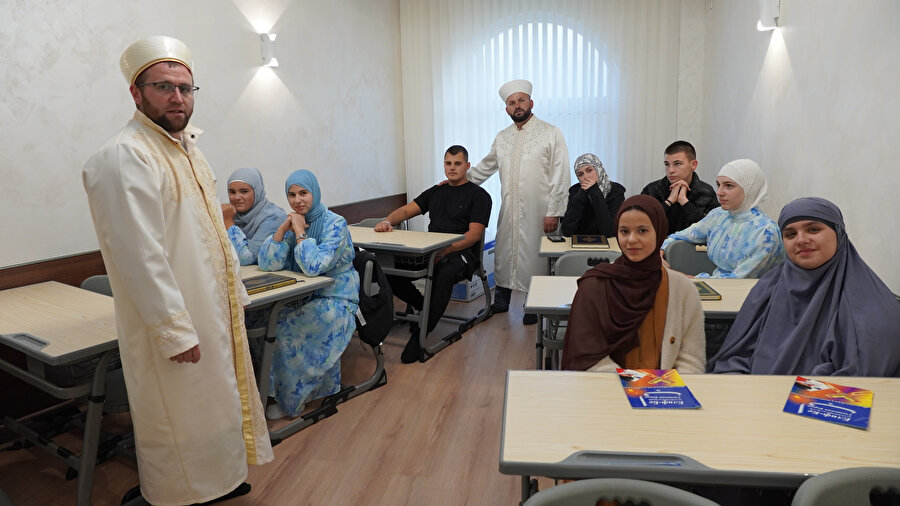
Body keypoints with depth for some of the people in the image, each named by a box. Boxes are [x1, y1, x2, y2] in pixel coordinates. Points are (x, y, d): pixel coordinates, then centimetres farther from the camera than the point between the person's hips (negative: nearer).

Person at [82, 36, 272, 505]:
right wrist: (175, 331, -22)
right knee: (178, 417, 8)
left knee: (215, 404, 23)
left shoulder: (186, 147, 11)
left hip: (213, 312, 9)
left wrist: (235, 292, 17)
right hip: (172, 324, -9)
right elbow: (140, 257, -24)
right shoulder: (124, 157, -20)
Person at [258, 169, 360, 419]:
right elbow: (267, 263, -7)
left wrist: (300, 232, -18)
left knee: (286, 330, -23)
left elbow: (313, 267, -25)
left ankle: (289, 402, -2)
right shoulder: (291, 222, 4)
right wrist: (283, 228, -16)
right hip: (304, 298, 6)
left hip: (336, 299, -6)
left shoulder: (335, 224, -14)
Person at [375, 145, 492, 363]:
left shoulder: (479, 195, 3)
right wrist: (388, 221, -10)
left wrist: (445, 251, -24)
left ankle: (419, 335, -28)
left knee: (444, 275, -39)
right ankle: (425, 308, 3)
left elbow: (474, 234, -8)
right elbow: (406, 210, 15)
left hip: (461, 253, -5)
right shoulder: (436, 192, 22)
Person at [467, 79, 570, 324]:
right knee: (503, 253, 10)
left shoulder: (551, 133, -3)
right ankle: (500, 301, 28)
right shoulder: (502, 137, 12)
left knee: (535, 256, 3)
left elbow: (560, 176, -7)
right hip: (509, 211, 4)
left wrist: (553, 212, -13)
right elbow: (485, 167, 24)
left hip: (538, 212, -4)